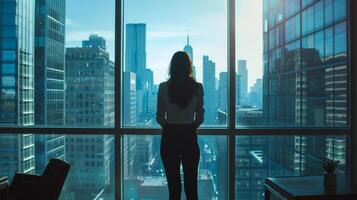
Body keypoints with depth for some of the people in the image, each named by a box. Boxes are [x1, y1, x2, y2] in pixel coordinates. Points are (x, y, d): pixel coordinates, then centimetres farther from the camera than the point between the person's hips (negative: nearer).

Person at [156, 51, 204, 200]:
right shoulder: (197, 87, -5)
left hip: (169, 137, 0)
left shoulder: (164, 87, -7)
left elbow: (159, 117, -3)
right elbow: (200, 117, 0)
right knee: (191, 184, 11)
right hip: (190, 137, 1)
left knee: (173, 186, 8)